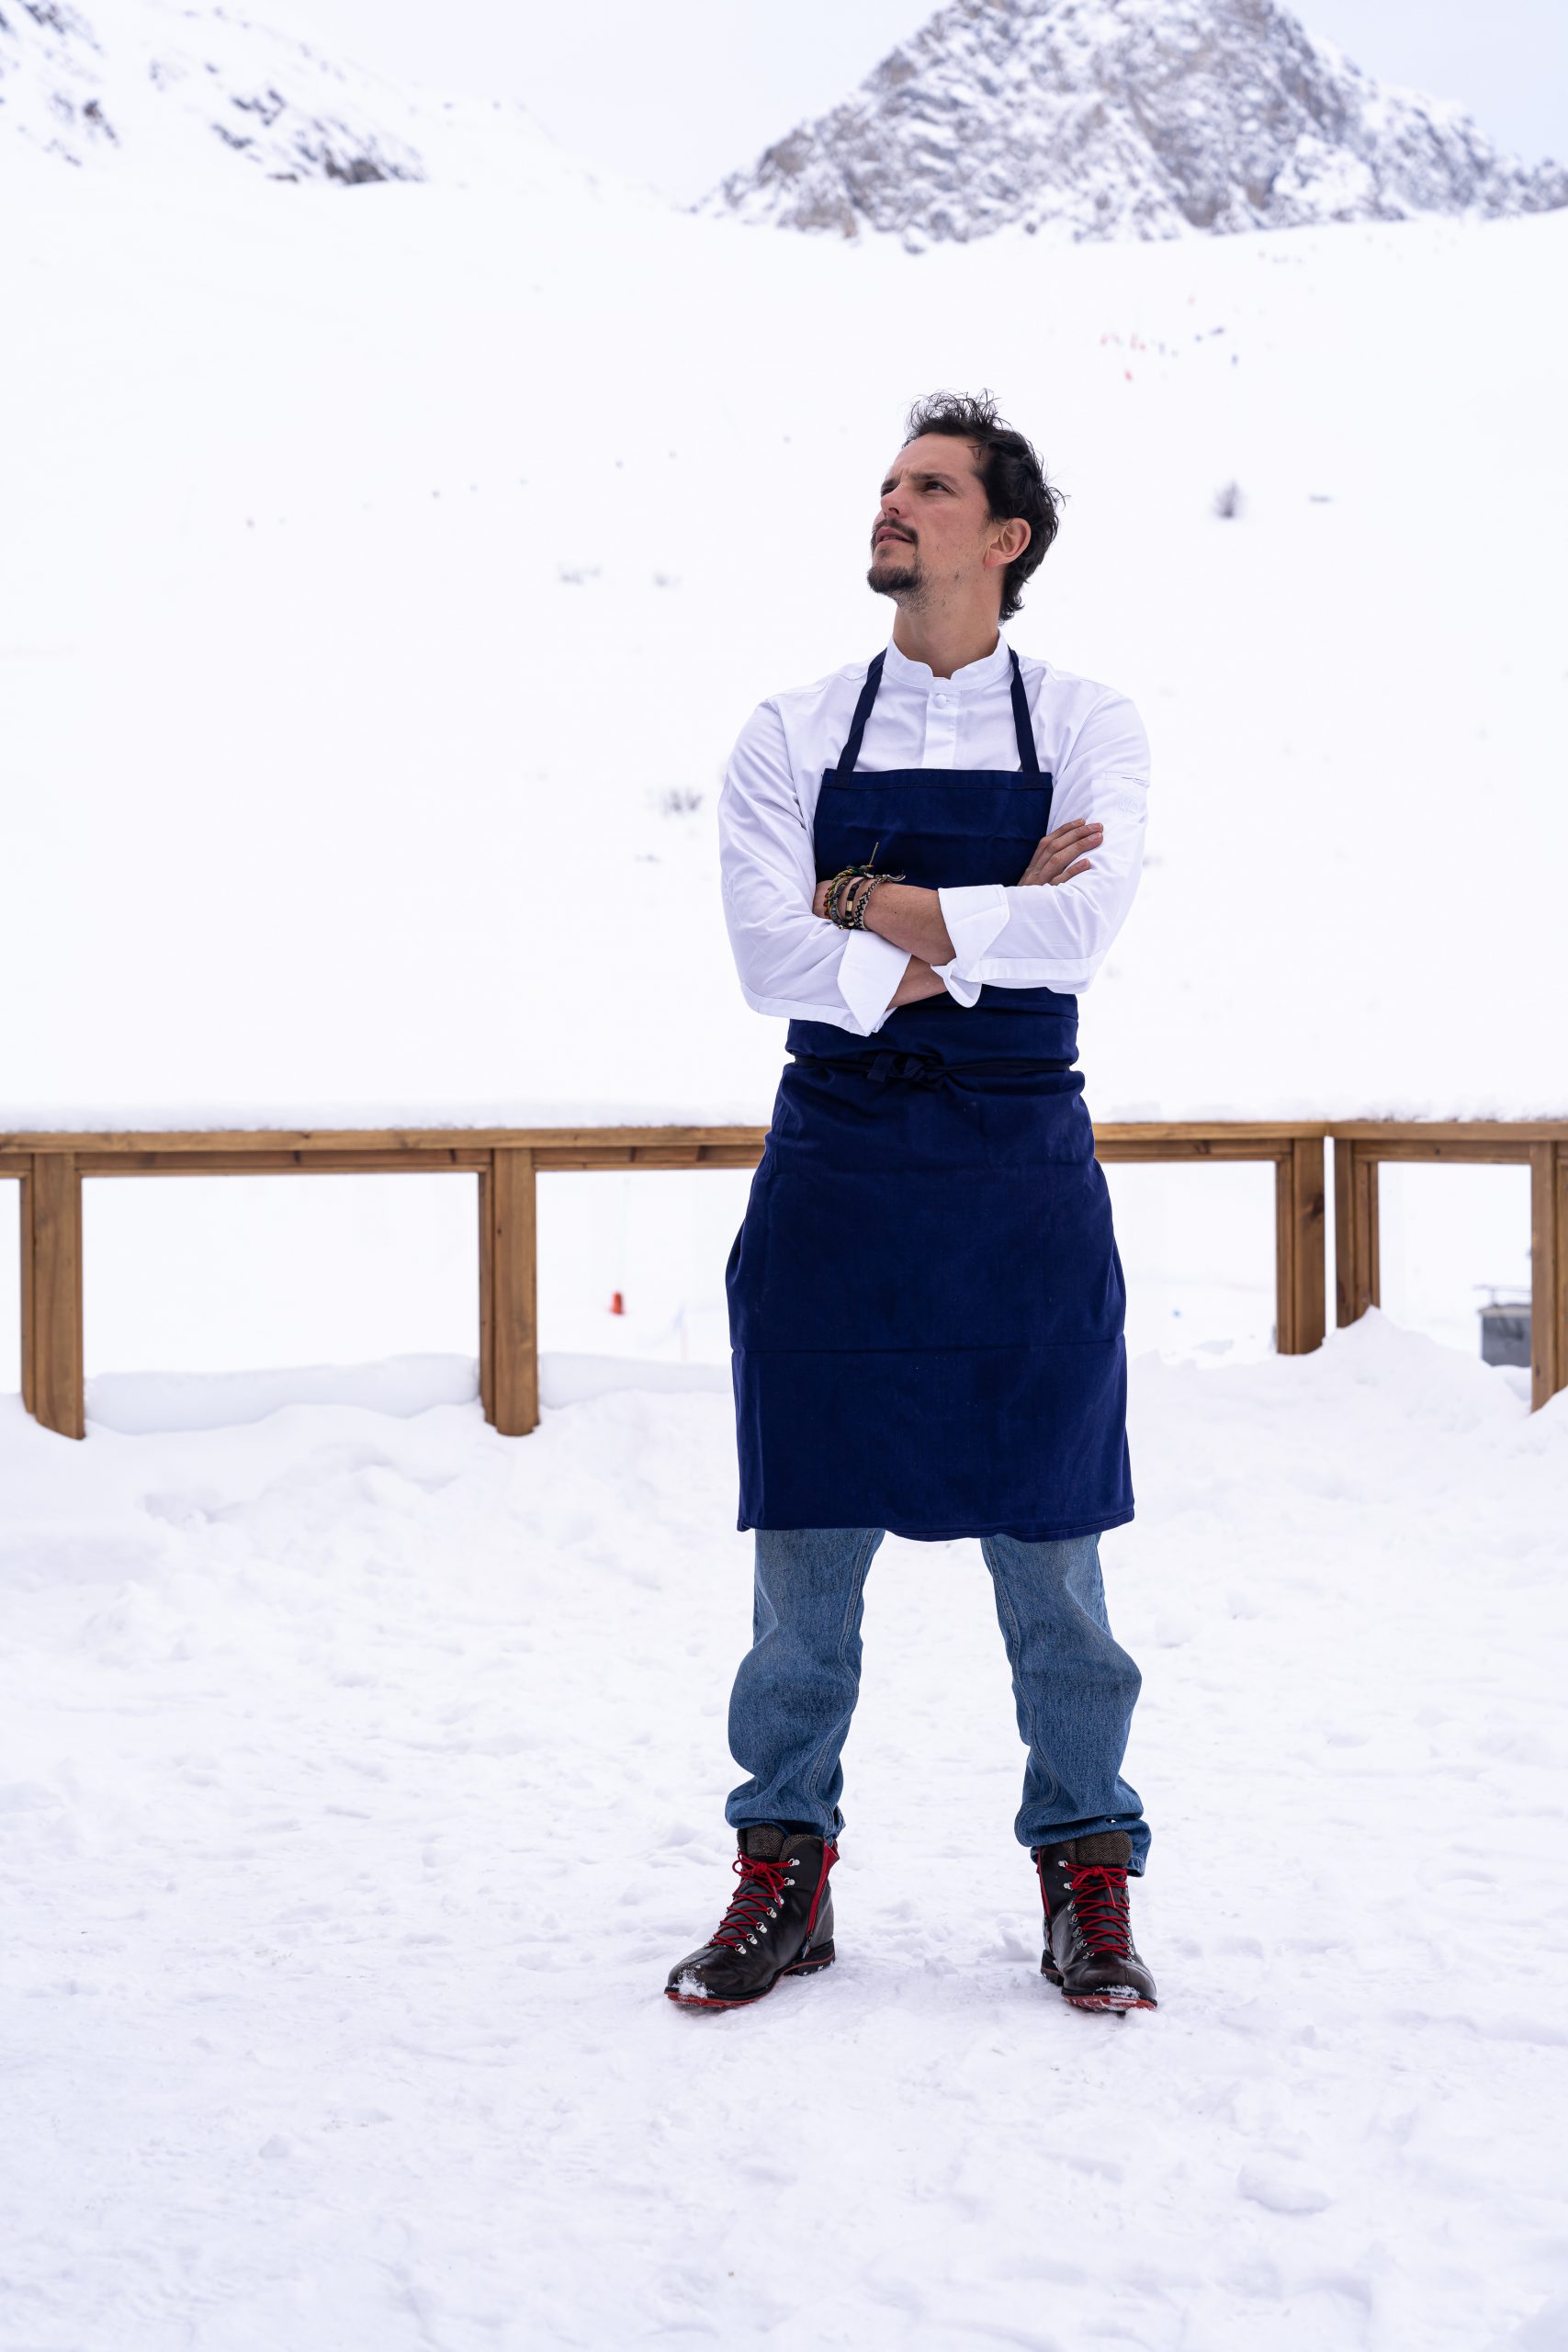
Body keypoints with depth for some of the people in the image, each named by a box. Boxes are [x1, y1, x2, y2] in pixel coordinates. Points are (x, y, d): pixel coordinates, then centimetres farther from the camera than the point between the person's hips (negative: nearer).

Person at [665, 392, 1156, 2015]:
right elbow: (771, 960, -9)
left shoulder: (1086, 729, 4)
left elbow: (1080, 926, -14)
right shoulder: (792, 737, 5)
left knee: (1049, 1548, 4)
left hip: (1022, 1168, -1)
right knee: (806, 1549, 5)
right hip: (835, 1164, 1)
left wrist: (881, 907, -11)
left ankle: (1088, 1884, 16)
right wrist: (991, 923, -12)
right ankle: (783, 1877, 16)